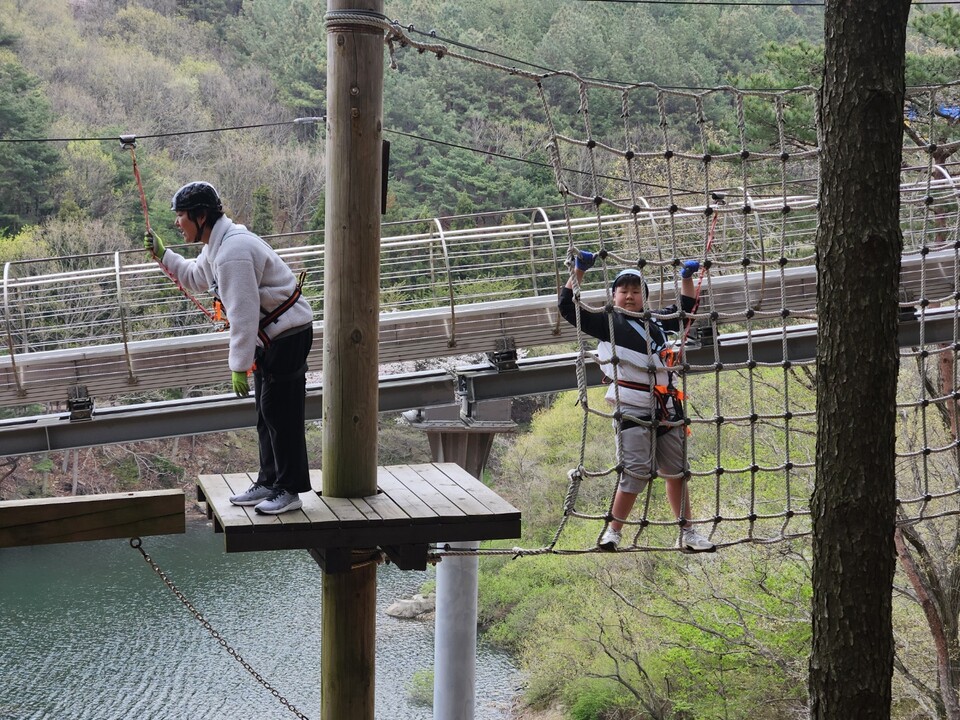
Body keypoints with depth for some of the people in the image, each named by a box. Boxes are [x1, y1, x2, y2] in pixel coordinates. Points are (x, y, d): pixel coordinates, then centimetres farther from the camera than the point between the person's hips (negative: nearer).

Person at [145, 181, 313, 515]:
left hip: (288, 334, -10)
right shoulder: (217, 245, 8)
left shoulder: (233, 252, -25)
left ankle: (289, 490, 2)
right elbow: (195, 278, 30)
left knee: (281, 413, -5)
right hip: (271, 336, 10)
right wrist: (163, 255, 18)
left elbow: (243, 315, -26)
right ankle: (268, 483, 23)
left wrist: (239, 367, -23)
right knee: (266, 414, 15)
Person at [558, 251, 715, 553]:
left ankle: (687, 534, 18)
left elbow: (685, 308, 35)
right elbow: (568, 306, -4)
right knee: (636, 472, -14)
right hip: (632, 409, -6)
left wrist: (687, 278, 25)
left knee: (678, 471, 9)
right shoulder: (607, 323, 3)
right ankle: (613, 532, -1)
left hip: (667, 410, 6)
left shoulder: (657, 322, 18)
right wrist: (579, 271, -10)